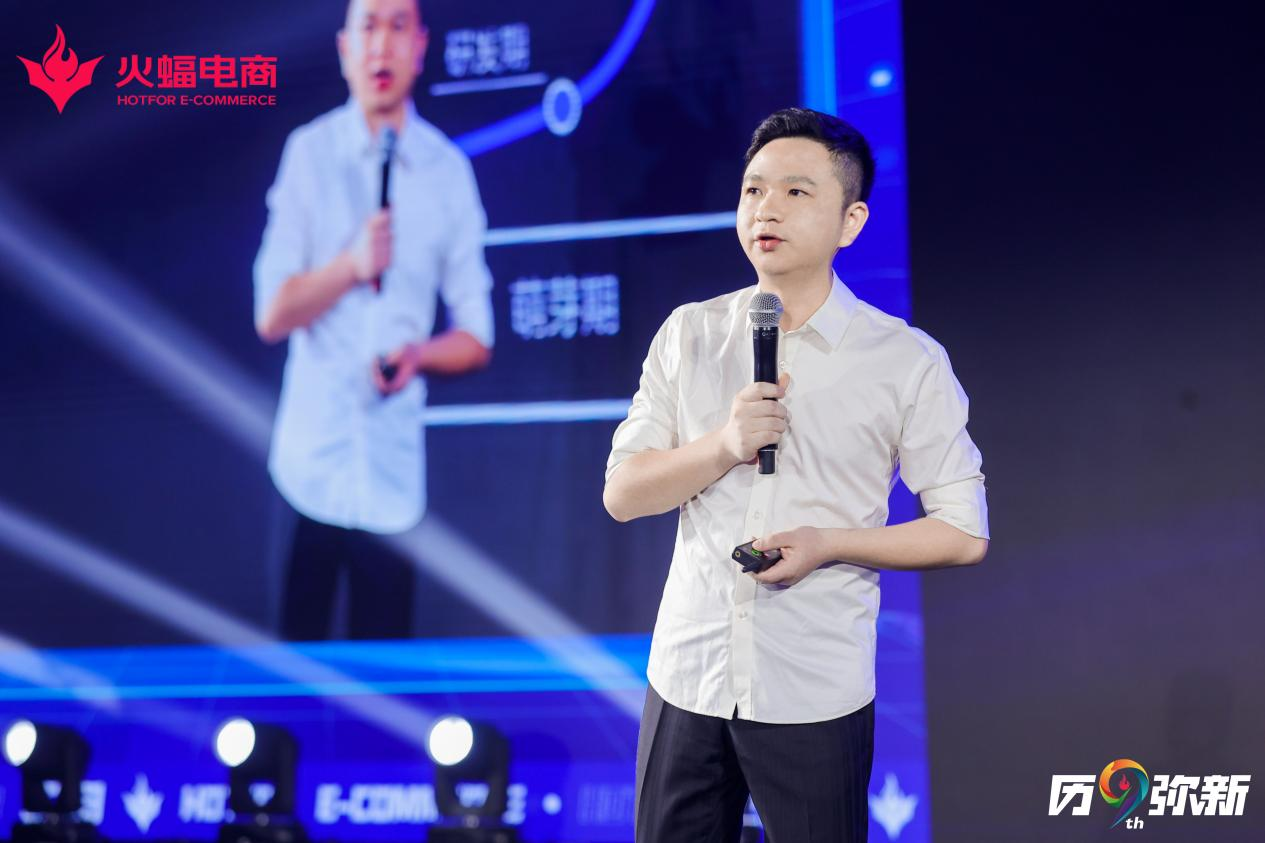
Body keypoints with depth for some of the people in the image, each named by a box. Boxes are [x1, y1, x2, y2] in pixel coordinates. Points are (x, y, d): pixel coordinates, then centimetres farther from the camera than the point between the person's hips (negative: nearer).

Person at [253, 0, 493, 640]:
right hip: (306, 462, -1)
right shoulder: (309, 153, 1)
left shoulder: (449, 171, 4)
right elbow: (271, 315, -4)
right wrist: (353, 264, -19)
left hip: (395, 471, 1)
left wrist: (420, 355, -13)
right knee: (294, 643, 2)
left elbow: (476, 339, 7)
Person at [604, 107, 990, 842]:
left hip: (816, 695, -3)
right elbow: (622, 495, 2)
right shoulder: (690, 335, 4)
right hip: (687, 677, 3)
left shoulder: (906, 361, -5)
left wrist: (828, 544, -16)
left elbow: (964, 534, -2)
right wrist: (724, 445, -15)